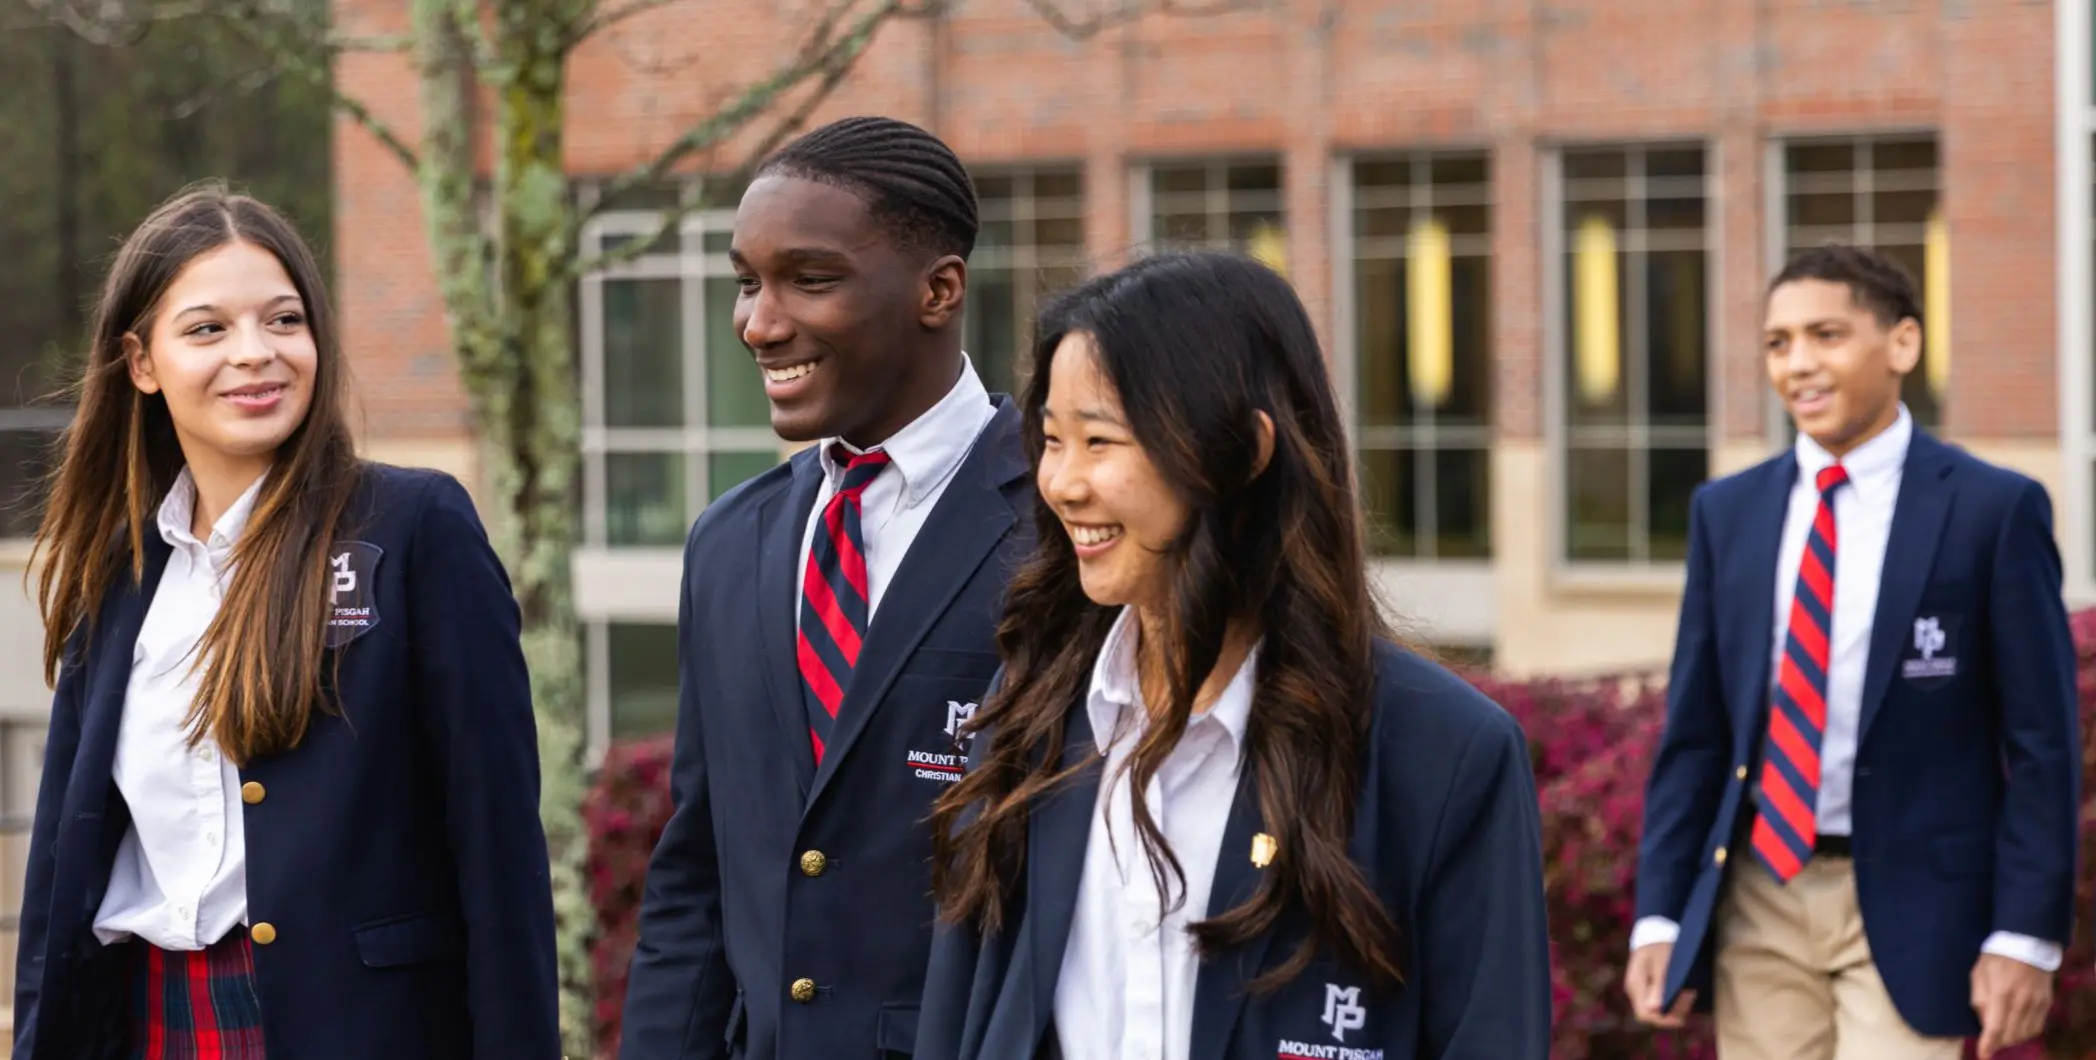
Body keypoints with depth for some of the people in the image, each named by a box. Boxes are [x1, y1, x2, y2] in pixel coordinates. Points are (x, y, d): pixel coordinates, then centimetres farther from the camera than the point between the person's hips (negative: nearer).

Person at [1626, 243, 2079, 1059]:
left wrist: (2025, 935, -11)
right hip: (1757, 900, 4)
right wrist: (1659, 916, 3)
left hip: (1908, 902, -4)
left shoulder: (1994, 509, -4)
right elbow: (1693, 733, 9)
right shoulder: (1727, 512, 7)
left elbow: (2041, 741, -5)